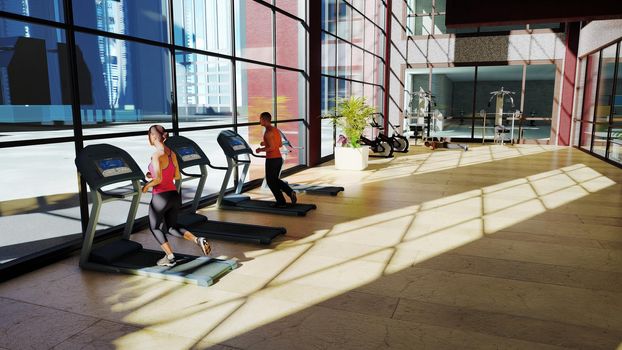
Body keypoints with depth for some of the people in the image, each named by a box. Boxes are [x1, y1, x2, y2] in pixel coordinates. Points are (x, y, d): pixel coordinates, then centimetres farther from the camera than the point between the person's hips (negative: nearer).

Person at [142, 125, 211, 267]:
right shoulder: (171, 153, 6)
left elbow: (158, 179, -23)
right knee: (171, 227, 21)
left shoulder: (156, 155, -17)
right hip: (174, 195, 7)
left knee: (155, 227, 17)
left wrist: (147, 186, -4)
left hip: (161, 197, -7)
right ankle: (198, 240, 0)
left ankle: (170, 257, 15)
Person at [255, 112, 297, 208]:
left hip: (271, 159, -9)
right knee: (275, 180, 20)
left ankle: (281, 202, 10)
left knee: (270, 181, 6)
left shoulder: (268, 132, -17)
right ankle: (290, 192, 5)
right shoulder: (276, 129, 11)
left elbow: (272, 147, -23)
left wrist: (261, 149, -9)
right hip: (279, 158, 9)